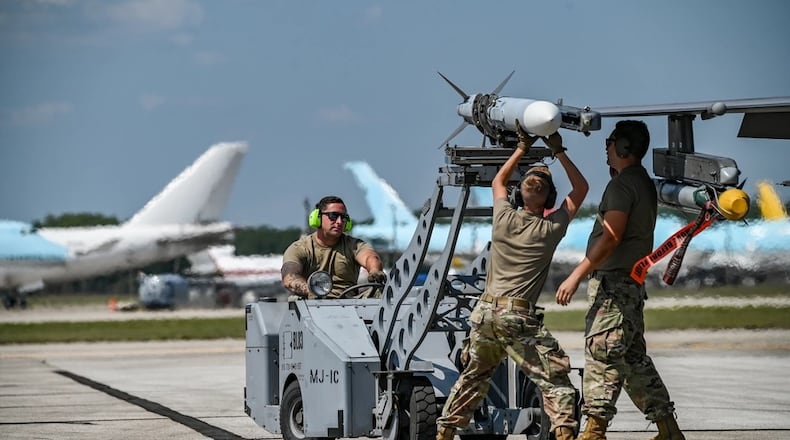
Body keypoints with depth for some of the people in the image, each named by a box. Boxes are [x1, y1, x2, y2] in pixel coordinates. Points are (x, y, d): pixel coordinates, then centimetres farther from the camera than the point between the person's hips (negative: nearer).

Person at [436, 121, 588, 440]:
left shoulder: (504, 218, 7)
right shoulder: (550, 229, -1)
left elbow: (498, 182, 30)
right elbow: (580, 188, 12)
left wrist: (522, 148, 28)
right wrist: (558, 152, 11)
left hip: (484, 313, 5)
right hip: (519, 317, -5)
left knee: (473, 377, 19)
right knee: (555, 375, -2)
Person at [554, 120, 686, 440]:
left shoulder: (622, 184, -13)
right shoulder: (645, 183, 18)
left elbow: (611, 237, -21)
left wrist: (577, 275, -22)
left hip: (613, 282, -10)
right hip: (632, 282, 10)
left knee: (601, 353, -13)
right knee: (633, 357, 13)